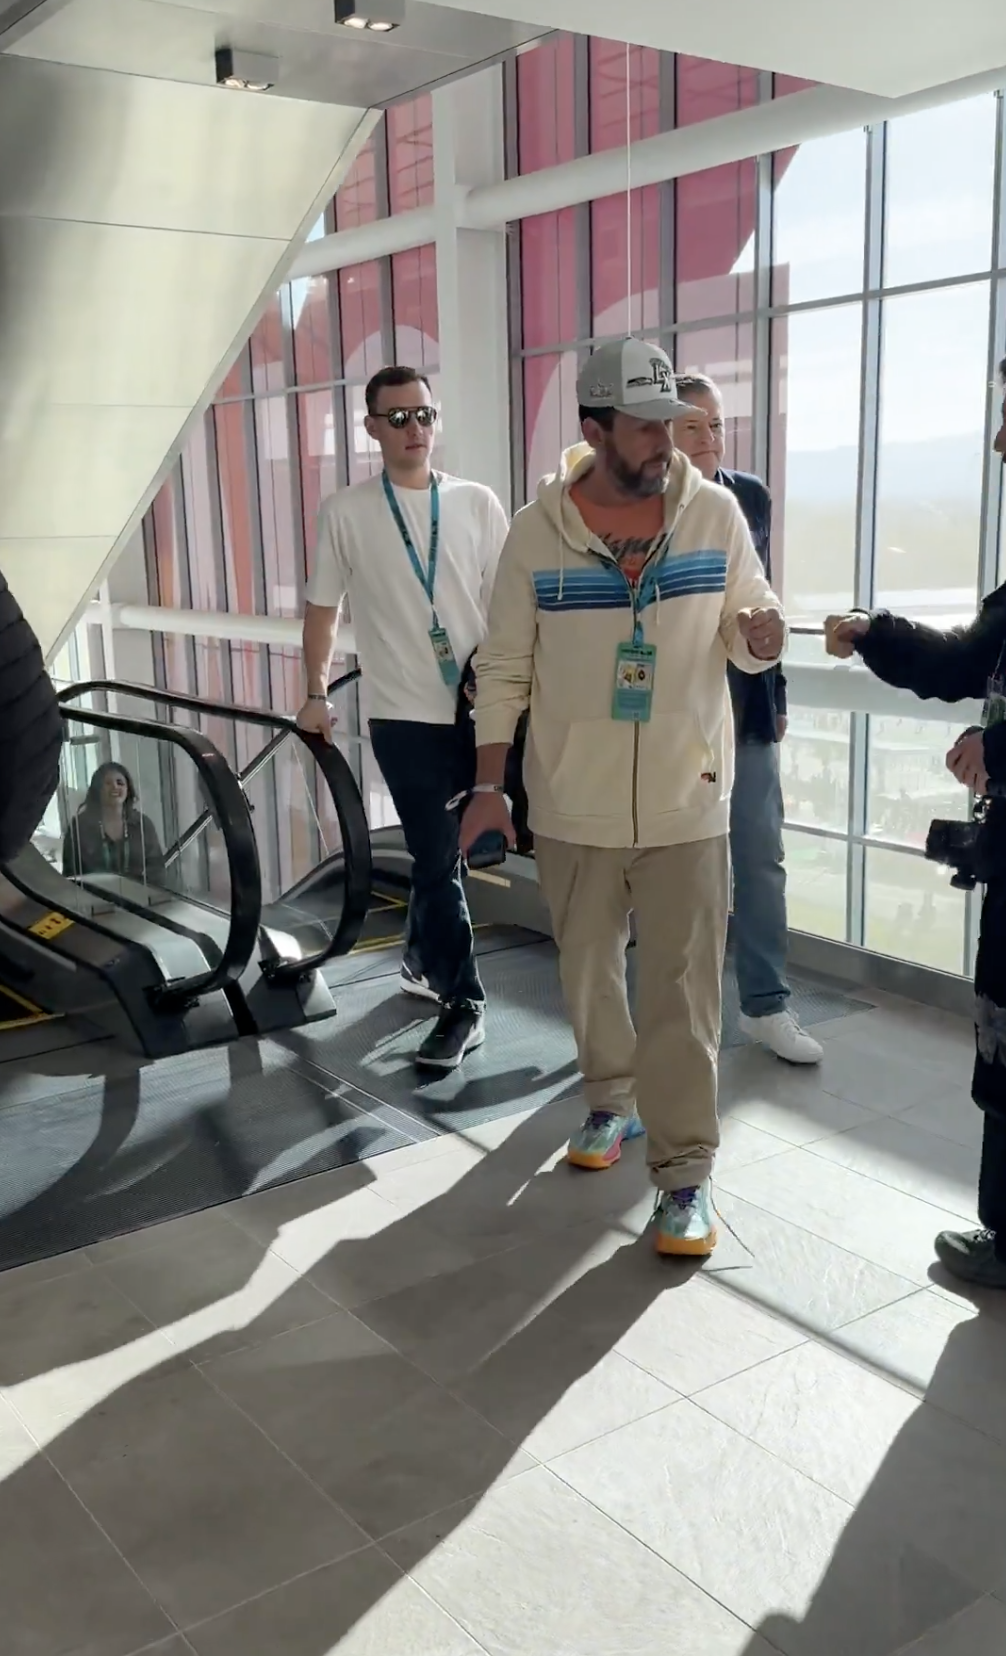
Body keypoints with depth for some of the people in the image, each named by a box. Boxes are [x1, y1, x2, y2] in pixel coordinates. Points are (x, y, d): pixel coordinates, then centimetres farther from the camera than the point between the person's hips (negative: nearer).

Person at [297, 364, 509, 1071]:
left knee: (440, 853, 14)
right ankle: (463, 1003, 9)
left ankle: (424, 957, 38)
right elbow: (323, 606, 8)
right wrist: (316, 693, 5)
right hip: (404, 714, -2)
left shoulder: (477, 503, 4)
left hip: (480, 706, 2)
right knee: (438, 859, -1)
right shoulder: (346, 511, 1)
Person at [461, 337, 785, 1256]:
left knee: (683, 990, 0)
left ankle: (685, 1169, 11)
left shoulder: (715, 512, -4)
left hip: (686, 799, -1)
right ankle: (613, 1099, 42)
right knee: (589, 970, 18)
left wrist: (761, 635, -19)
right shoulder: (539, 529, -5)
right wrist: (488, 784, -1)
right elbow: (505, 667, 1)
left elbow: (746, 636, 5)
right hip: (573, 801, 1)